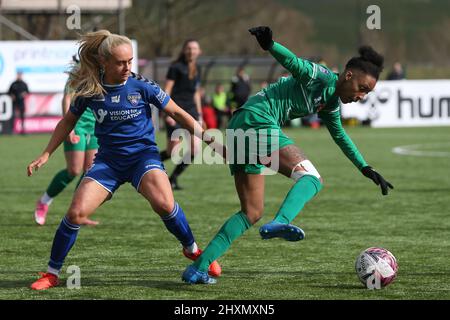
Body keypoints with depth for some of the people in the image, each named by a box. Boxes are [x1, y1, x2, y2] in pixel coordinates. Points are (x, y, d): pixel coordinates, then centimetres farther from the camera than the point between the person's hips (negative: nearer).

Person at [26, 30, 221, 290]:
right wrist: (46, 154, 8)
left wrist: (209, 140, -4)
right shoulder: (89, 90, -5)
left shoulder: (142, 86, -11)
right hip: (109, 159, 2)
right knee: (76, 213, -15)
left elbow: (178, 114, -1)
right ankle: (52, 274, 1)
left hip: (143, 154, -2)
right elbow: (69, 122, 13)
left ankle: (193, 250, -4)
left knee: (164, 203, -30)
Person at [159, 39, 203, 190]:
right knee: (173, 151, -10)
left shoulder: (197, 70, 16)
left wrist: (199, 114, 21)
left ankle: (173, 178, 7)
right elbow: (167, 90, -8)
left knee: (195, 149, -7)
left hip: (191, 111, 6)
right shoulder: (176, 67, -4)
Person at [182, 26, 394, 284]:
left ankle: (198, 268, 3)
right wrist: (270, 45, -44)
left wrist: (366, 169, 46)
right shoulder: (322, 77, -5)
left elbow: (340, 135, 41)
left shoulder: (331, 103, 23)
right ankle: (280, 222, -49)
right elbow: (294, 63, -24)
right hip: (258, 120, -10)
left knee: (251, 213, 8)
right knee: (311, 178, -22)